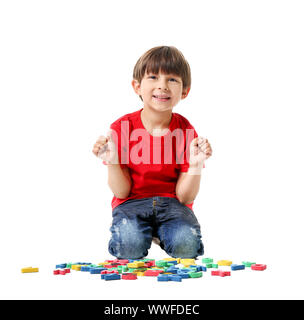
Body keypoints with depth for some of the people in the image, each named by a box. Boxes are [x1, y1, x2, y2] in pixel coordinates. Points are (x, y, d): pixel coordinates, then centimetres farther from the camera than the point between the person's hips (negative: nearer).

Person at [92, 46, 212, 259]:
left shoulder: (185, 131, -7)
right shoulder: (122, 128, -7)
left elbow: (184, 196, -8)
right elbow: (122, 191, -5)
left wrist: (196, 165, -26)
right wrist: (111, 162, -24)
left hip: (171, 203, 1)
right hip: (133, 202, -1)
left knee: (186, 245, -28)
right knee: (131, 245, -31)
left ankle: (161, 232, 5)